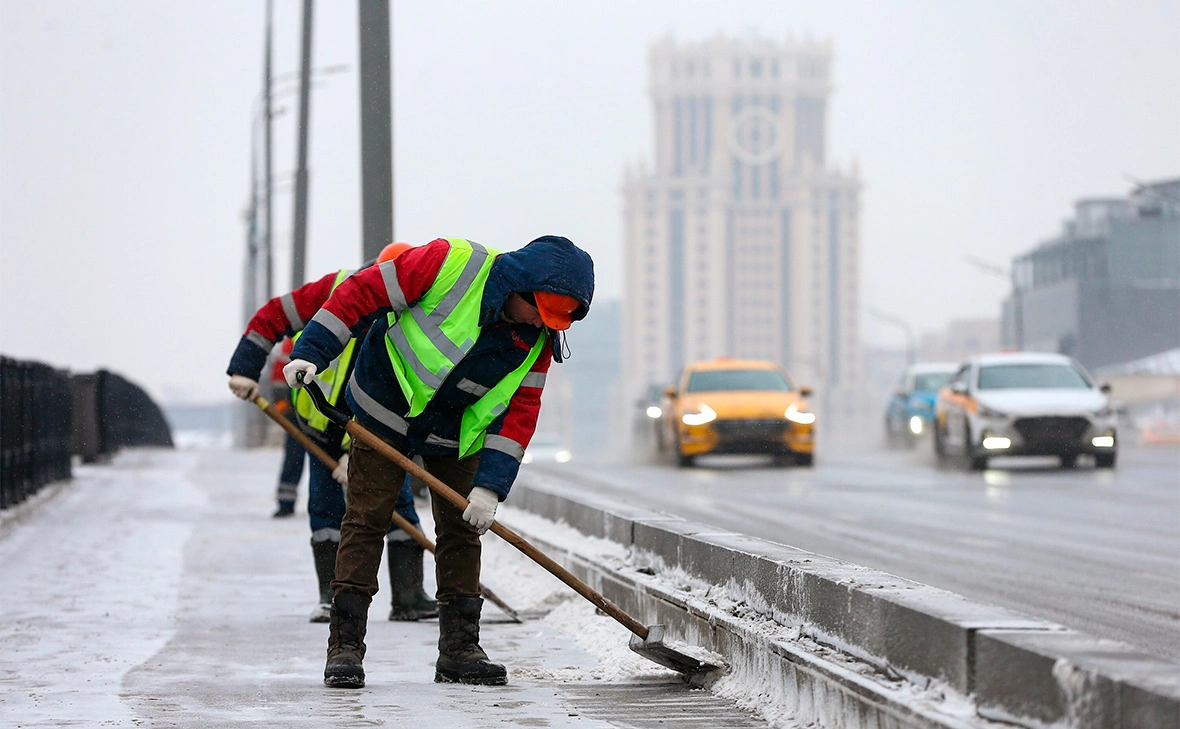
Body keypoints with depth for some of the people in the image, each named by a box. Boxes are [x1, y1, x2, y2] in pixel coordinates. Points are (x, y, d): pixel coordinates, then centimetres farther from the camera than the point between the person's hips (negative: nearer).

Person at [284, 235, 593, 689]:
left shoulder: (538, 339, -13)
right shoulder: (450, 263, -28)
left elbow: (519, 411, -10)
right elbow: (362, 294, -23)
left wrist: (490, 486, -19)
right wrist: (310, 353, -27)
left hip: (454, 435, 4)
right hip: (387, 410, -4)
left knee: (461, 531, 3)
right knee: (365, 520, -6)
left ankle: (459, 650, 10)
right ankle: (344, 647, -4)